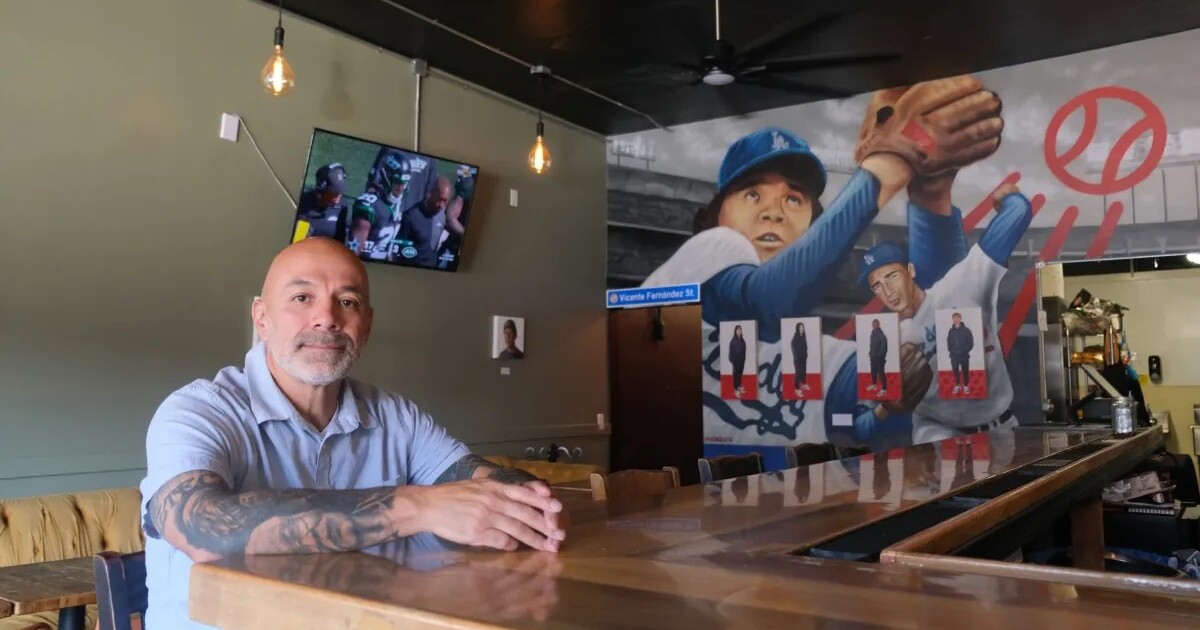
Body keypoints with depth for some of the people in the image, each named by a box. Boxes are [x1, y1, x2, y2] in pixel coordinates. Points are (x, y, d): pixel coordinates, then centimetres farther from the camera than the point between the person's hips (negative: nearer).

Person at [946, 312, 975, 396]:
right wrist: (950, 350, -4)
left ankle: (966, 386, 17)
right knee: (955, 371, 8)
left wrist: (965, 351, -13)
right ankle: (957, 386, 21)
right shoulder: (951, 331, 4)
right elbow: (948, 342, 10)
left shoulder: (966, 330, -5)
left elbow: (971, 343, -4)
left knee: (965, 371, 6)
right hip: (954, 356, 3)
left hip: (964, 355, -2)